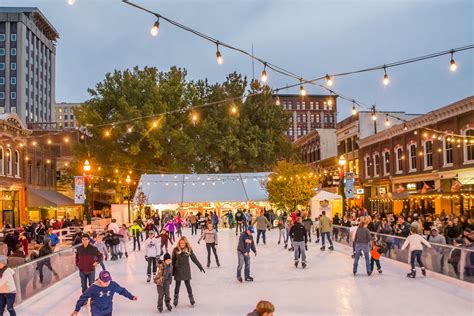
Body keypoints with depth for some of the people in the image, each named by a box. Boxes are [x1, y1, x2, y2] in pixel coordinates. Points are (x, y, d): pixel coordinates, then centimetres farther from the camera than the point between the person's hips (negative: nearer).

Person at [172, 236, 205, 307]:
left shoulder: (189, 249, -6)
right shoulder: (175, 250, -9)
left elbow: (194, 259, 1)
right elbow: (173, 261, -2)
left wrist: (200, 267, 1)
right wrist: (172, 271, 1)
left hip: (186, 270, 1)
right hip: (178, 270, 0)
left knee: (188, 284, 7)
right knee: (177, 285, 7)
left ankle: (191, 297, 21)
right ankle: (176, 298, 20)